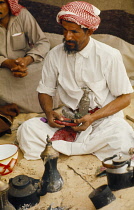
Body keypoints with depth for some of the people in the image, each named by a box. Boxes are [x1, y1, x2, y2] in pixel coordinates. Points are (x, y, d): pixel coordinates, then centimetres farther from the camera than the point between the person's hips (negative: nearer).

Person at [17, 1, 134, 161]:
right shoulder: (54, 55, -1)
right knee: (27, 129, -21)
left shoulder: (109, 56, -9)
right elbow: (45, 91, 9)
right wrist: (49, 112, -15)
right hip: (69, 117, 3)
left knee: (121, 140, -36)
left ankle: (59, 146, -19)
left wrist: (92, 118, -19)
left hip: (104, 117, -2)